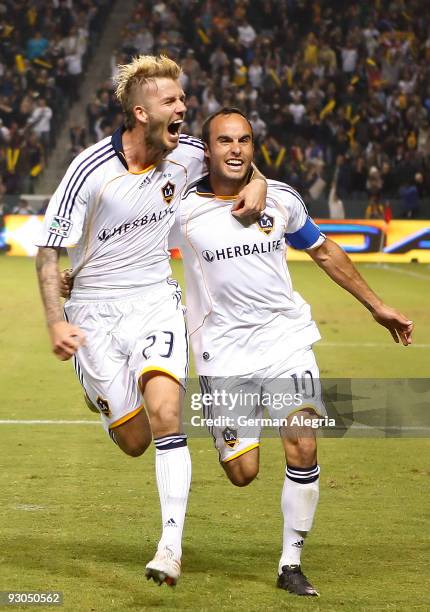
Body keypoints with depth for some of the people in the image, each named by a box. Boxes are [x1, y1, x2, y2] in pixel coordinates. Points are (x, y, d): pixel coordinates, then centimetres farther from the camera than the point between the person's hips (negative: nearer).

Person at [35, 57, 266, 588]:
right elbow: (49, 250, -11)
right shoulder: (90, 171, -18)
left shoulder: (184, 154, -5)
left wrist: (256, 182, -3)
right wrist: (56, 323, -21)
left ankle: (171, 544, -17)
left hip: (155, 300, 2)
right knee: (134, 441, -2)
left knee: (165, 413, -21)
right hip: (95, 310, -2)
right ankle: (102, 396, 36)